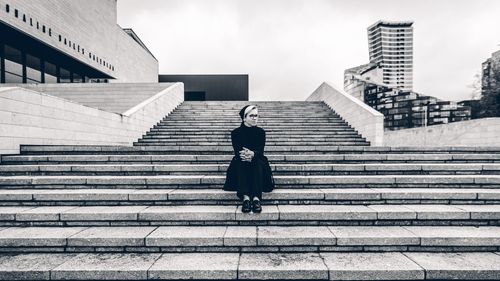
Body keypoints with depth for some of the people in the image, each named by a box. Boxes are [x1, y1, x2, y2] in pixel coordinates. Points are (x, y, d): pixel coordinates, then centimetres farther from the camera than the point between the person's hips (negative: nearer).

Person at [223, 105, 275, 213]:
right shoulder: (236, 132, 3)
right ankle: (245, 198, -48)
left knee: (259, 163, -33)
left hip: (257, 161, 1)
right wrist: (243, 155, -34)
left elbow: (260, 151, -8)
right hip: (241, 164, 0)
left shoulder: (261, 132, 7)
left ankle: (256, 198, -47)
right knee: (241, 163, -34)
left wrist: (253, 154, -33)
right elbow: (237, 151, -9)